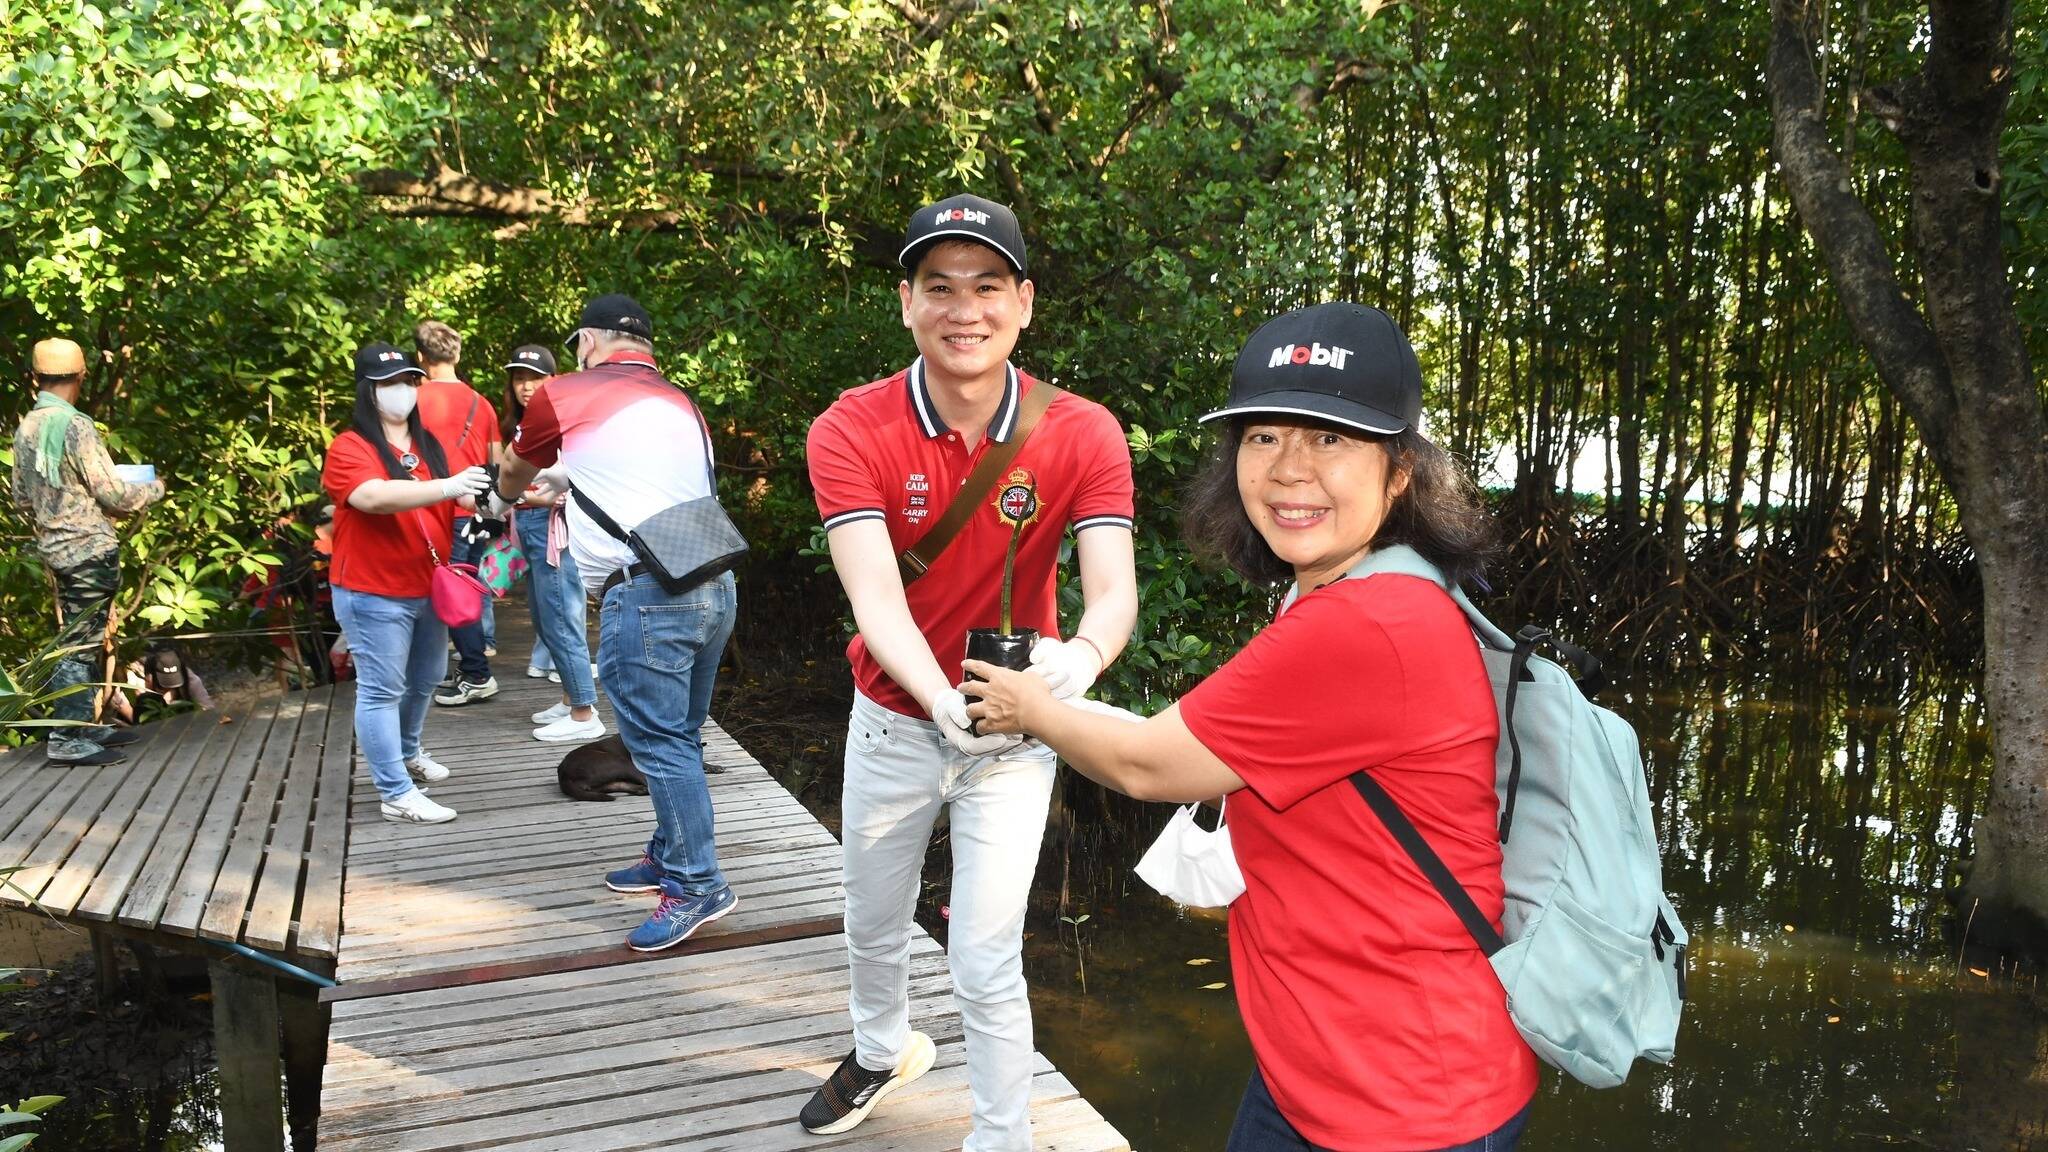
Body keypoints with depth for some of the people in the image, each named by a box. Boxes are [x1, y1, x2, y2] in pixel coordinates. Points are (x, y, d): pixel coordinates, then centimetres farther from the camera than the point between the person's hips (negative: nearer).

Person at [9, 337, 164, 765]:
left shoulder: (26, 428, 7)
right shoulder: (75, 426, -16)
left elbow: (21, 498, 14)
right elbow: (115, 495, -15)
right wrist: (154, 488, 3)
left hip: (56, 549, 8)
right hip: (90, 549, -8)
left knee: (78, 640, 16)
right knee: (80, 645, -4)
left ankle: (84, 724, 23)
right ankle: (65, 738, -1)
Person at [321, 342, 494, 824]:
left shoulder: (428, 445, 9)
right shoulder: (349, 449, -12)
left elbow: (458, 500, 1)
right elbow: (377, 497, -30)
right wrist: (448, 486, -41)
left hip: (428, 588, 8)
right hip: (373, 593, -7)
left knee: (425, 678, 22)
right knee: (381, 690, -3)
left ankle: (407, 751, 45)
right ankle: (396, 795, 2)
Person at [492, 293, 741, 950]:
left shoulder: (566, 395, 2)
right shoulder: (682, 405, 19)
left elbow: (514, 472, 21)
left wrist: (502, 500, 44)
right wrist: (566, 489, 49)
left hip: (644, 594, -7)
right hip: (714, 587, 8)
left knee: (659, 743, -2)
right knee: (681, 736, 16)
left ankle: (697, 885, 1)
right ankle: (669, 856, 29)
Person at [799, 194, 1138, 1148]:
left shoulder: (1085, 436, -17)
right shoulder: (851, 433, -18)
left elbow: (1113, 586, -27)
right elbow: (874, 597, -30)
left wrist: (1080, 656, -52)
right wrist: (946, 701, -50)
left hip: (1016, 730, -2)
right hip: (893, 719, 2)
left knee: (986, 972, 0)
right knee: (873, 928, 24)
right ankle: (882, 1050, 56)